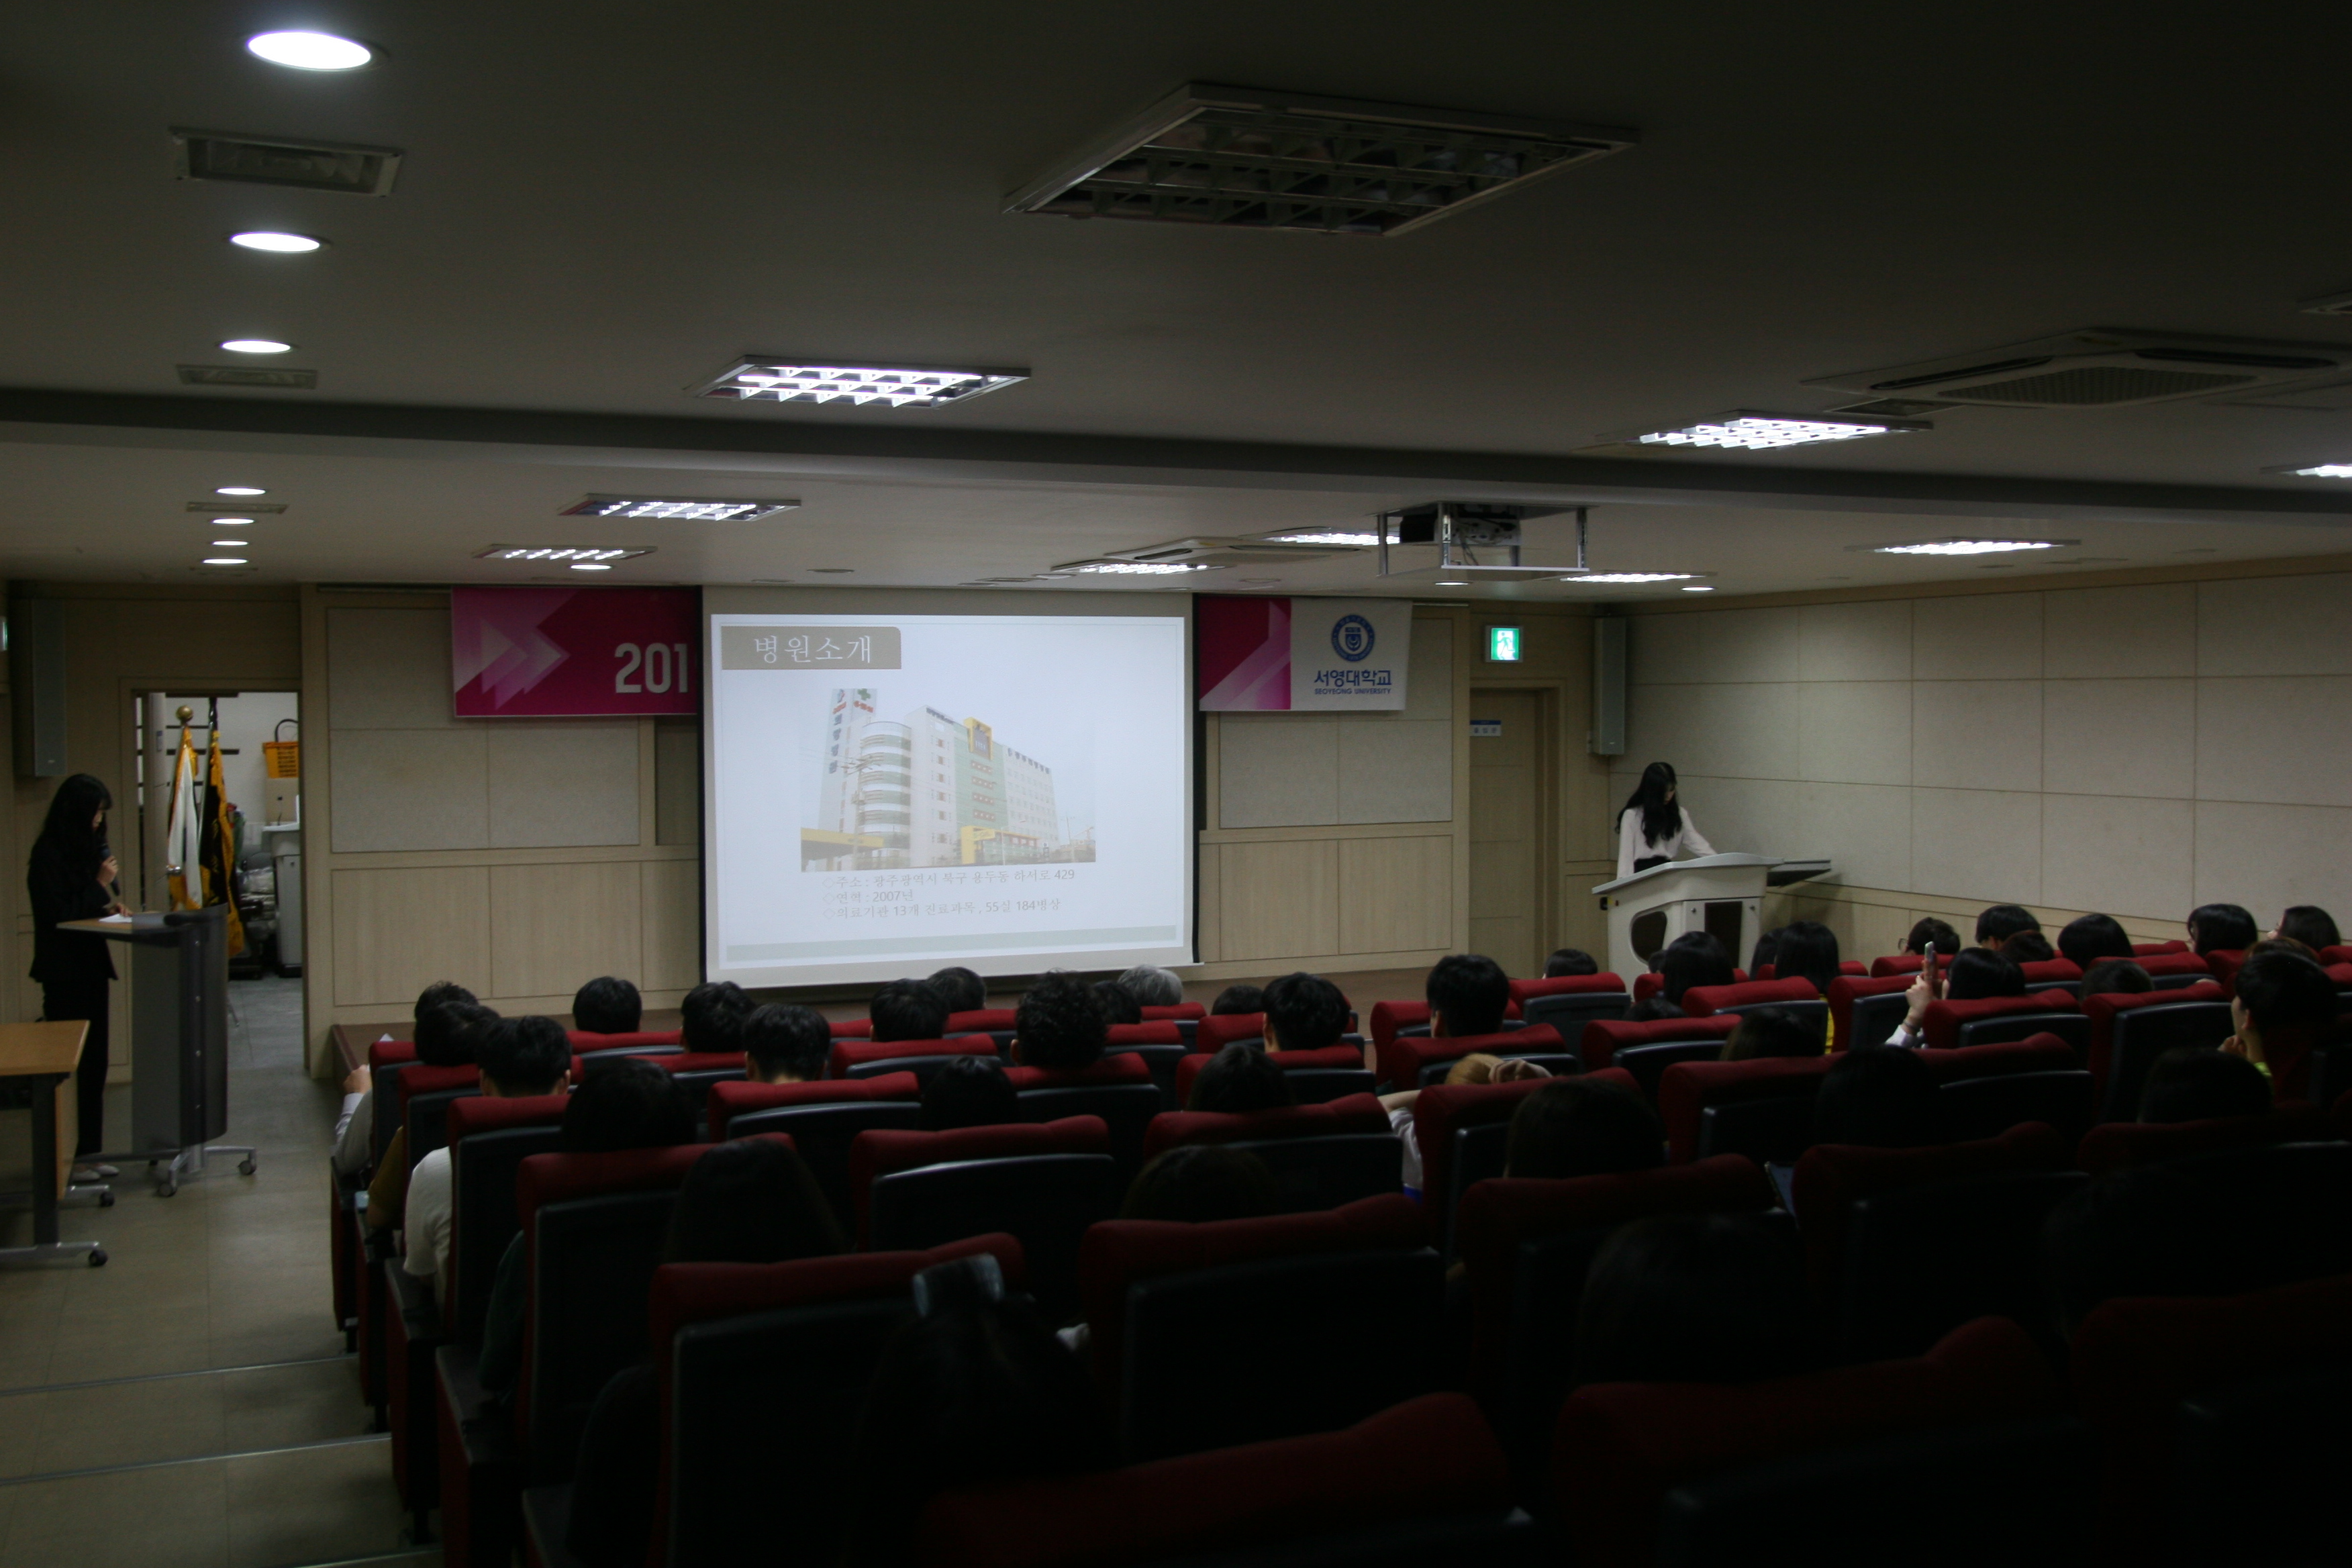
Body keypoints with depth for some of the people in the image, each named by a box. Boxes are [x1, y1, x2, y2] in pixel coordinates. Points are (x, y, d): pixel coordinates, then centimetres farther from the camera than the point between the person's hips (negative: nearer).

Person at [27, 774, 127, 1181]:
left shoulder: (85, 848, 11)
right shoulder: (48, 854, -13)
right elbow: (57, 915, -16)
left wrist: (107, 907, 1)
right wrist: (100, 885, -14)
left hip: (91, 966, 8)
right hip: (64, 972, -8)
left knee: (94, 1064, 10)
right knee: (67, 1067, -4)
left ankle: (89, 1149, 17)